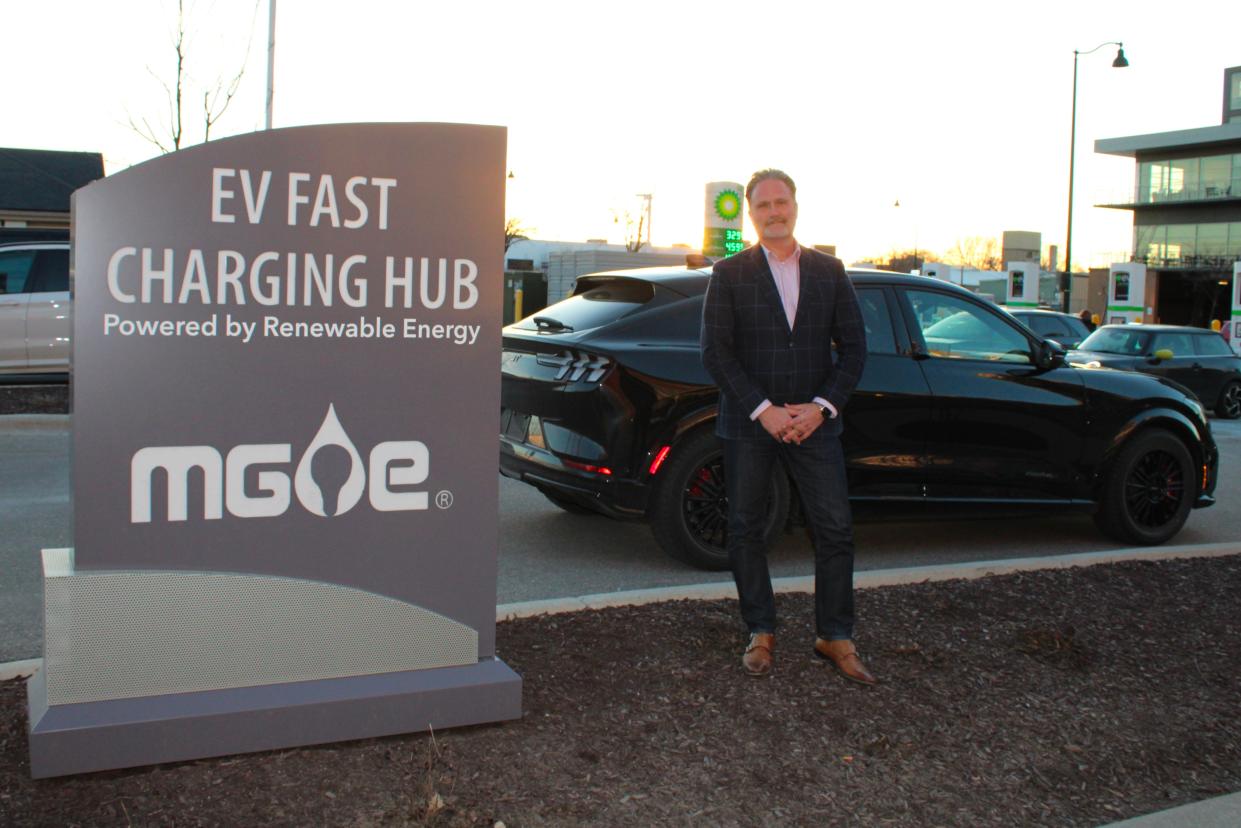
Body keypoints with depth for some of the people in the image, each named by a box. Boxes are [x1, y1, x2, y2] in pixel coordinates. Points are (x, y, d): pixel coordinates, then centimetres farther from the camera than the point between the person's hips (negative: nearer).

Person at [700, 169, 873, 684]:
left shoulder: (829, 271, 8)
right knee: (745, 530, 6)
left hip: (813, 422, 2)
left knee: (835, 529, 0)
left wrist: (821, 406, -9)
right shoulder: (729, 275, 1)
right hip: (747, 426, -1)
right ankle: (761, 632, 21)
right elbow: (716, 354, -6)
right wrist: (764, 410, -14)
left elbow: (853, 346, 5)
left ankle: (834, 637, 14)